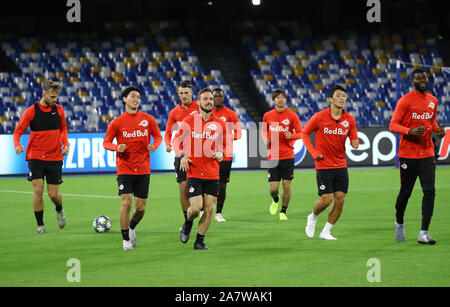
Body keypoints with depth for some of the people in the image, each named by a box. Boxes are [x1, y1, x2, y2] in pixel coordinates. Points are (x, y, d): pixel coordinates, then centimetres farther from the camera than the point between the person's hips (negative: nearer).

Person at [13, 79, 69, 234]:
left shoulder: (59, 110, 2)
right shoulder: (31, 111, -8)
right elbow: (18, 131, -4)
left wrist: (66, 144, 1)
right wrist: (17, 146, -23)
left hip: (55, 157, 2)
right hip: (35, 157, -2)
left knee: (53, 194, 1)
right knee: (38, 190, -13)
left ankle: (59, 209, 36)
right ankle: (40, 225, 1)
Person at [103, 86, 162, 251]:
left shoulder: (149, 120, 3)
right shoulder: (117, 122, -1)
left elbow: (158, 136, 13)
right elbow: (106, 142, 5)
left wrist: (154, 146, -9)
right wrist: (117, 147, -17)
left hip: (143, 169, 2)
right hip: (124, 168, -2)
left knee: (141, 207, 4)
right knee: (126, 203, -13)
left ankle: (131, 228, 36)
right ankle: (126, 240, 1)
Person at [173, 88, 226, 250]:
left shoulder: (219, 124, 4)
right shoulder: (189, 121, -1)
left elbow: (223, 144, 17)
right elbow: (178, 139, 10)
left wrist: (220, 153, -5)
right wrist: (182, 156, -6)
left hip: (212, 174, 2)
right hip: (194, 172, -2)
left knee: (209, 209, 0)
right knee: (196, 208, -11)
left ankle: (199, 242, 14)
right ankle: (188, 223, 24)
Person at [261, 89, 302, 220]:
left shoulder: (292, 116, -3)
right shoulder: (267, 116, 3)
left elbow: (300, 133, 1)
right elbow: (263, 130, 18)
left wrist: (291, 136, -20)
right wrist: (265, 139, -3)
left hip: (288, 156, -1)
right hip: (273, 157, 1)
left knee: (287, 185, -3)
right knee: (273, 188, -3)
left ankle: (283, 211, 16)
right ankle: (275, 200, 33)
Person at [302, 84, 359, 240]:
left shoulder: (349, 119, 1)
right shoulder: (320, 117, -9)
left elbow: (353, 138, 8)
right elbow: (305, 133, 2)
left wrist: (355, 143, -17)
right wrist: (314, 152, -7)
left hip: (341, 166, 4)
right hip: (323, 165, -4)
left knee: (340, 200, -2)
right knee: (326, 200, -8)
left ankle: (326, 232, 14)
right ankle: (312, 218, 24)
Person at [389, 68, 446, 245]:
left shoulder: (433, 101, 10)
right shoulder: (405, 101, -8)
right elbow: (393, 125, -9)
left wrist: (437, 130, 4)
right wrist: (411, 131, -25)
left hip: (427, 153, 4)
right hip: (408, 154, -4)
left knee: (429, 192, -8)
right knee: (405, 192, 6)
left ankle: (423, 233, -8)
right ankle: (399, 223, 33)